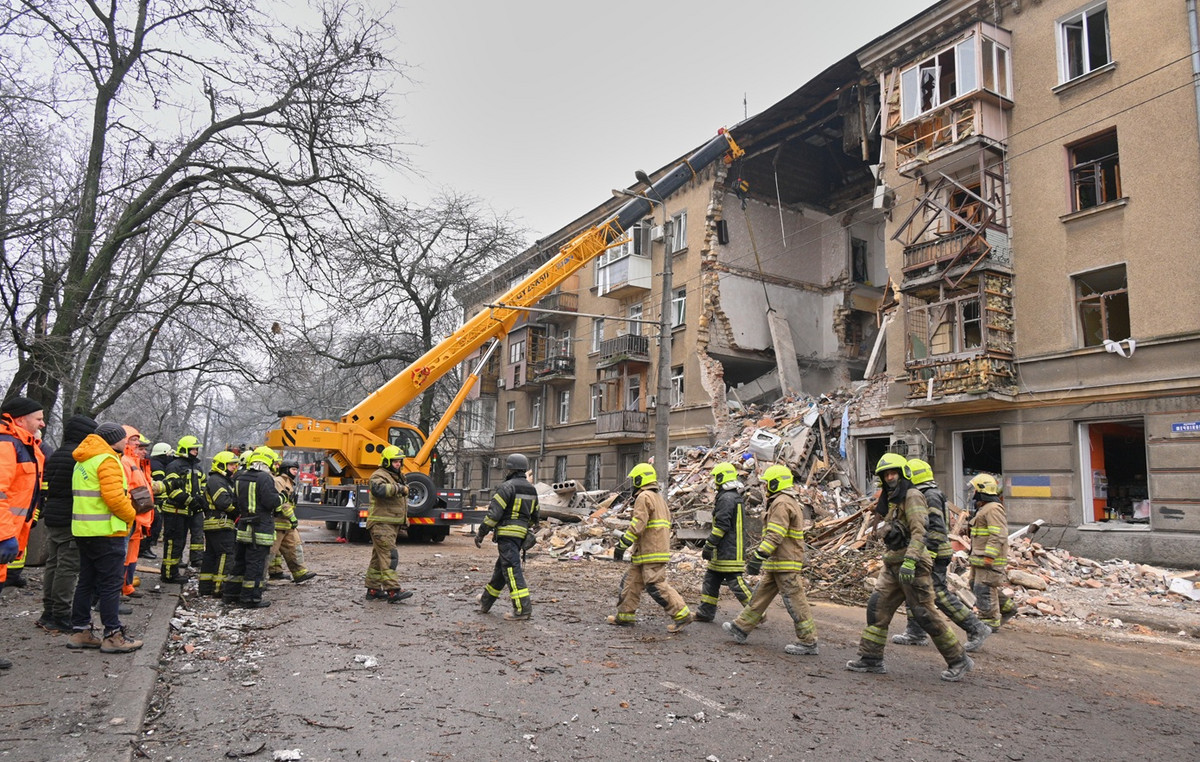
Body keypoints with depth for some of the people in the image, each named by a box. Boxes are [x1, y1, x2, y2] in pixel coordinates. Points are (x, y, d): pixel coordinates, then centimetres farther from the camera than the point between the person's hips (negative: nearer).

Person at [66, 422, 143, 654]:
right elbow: (114, 498, -22)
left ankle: (80, 631, 22)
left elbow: (87, 496, 18)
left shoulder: (83, 462, 17)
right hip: (106, 532, -9)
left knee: (86, 582, 16)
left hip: (83, 530, 9)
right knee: (110, 584, -4)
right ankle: (113, 636, 0)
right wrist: (130, 515, -6)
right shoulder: (107, 460, -14)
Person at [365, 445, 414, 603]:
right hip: (381, 523, -10)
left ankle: (373, 589, 20)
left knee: (378, 557, 14)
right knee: (388, 556, -14)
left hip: (393, 524, 10)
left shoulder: (398, 477, 21)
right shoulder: (379, 476, -10)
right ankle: (393, 591, -18)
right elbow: (378, 489, -34)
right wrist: (399, 488, -31)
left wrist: (404, 521, 31)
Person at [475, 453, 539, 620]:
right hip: (521, 535, 9)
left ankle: (523, 608, -11)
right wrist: (530, 532, 33)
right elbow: (535, 516, 21)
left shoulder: (507, 487, -12)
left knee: (511, 570, -7)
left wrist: (480, 533, -8)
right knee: (501, 568, 19)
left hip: (507, 534, -9)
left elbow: (493, 514, -15)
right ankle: (486, 601, 33)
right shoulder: (532, 490, 14)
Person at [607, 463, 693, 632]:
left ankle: (682, 615, -5)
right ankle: (625, 615, 21)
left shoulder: (644, 497, -11)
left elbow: (637, 525, -20)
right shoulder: (659, 498, 20)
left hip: (651, 553, -10)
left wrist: (622, 545, -14)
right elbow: (666, 525, 22)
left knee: (657, 586, -9)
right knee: (631, 582, 14)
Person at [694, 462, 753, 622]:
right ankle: (706, 612, 20)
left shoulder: (726, 498, -17)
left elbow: (721, 525, -21)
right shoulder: (735, 497, 16)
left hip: (728, 551, -10)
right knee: (711, 579, 14)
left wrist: (709, 545, -15)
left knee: (735, 582, -5)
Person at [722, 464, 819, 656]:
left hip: (785, 563, -11)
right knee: (761, 594, 14)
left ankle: (808, 642, 4)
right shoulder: (790, 501, 18)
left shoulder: (781, 503, -16)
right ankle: (741, 628, 21)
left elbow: (775, 535, -25)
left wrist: (759, 556, -27)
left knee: (794, 601, -3)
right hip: (777, 564, 11)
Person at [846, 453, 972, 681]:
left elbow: (919, 532, -22)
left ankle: (958, 660, 12)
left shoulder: (912, 496, -11)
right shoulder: (892, 500, 18)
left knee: (925, 614, -3)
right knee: (877, 608, 5)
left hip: (912, 566, -9)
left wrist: (909, 561, -31)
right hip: (893, 565, 9)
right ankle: (871, 658, 11)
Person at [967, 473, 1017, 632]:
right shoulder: (982, 509, 19)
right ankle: (1007, 607, 28)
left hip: (990, 559, -11)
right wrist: (975, 556, 26)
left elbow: (998, 535, -23)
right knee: (976, 585, 16)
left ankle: (990, 621, 2)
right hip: (979, 558, 11)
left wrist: (989, 556, -26)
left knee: (984, 589, -6)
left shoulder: (993, 509, -16)